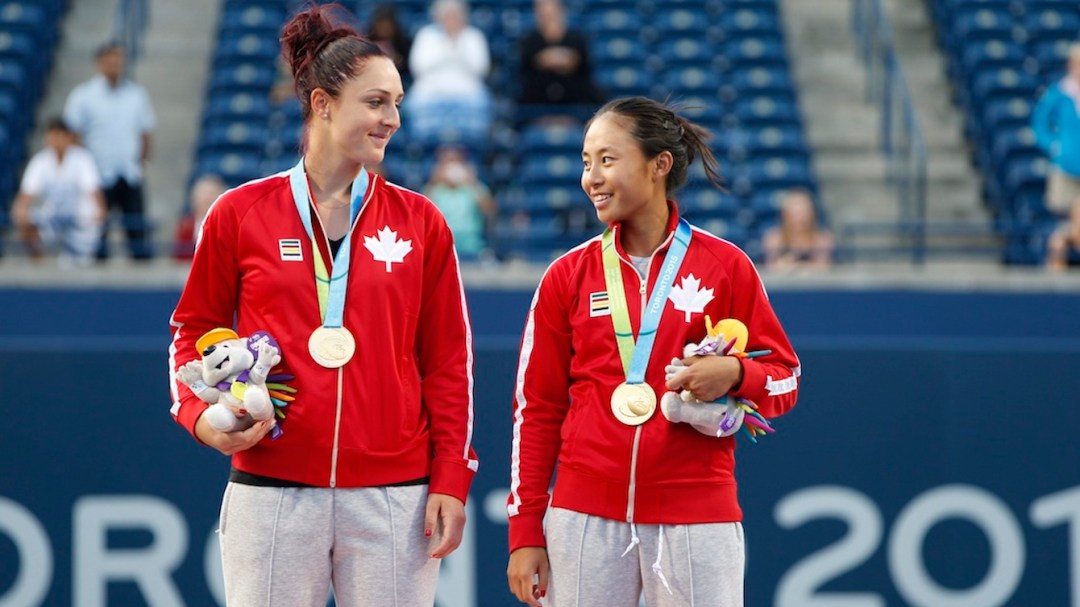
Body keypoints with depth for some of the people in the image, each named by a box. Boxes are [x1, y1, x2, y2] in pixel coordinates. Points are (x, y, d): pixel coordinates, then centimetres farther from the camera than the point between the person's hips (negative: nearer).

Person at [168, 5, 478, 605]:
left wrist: (451, 481, 1)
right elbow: (194, 331, 12)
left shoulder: (420, 222, 6)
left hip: (394, 496, 1)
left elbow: (448, 360, 7)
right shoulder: (240, 213, 4)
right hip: (271, 487, -1)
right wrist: (201, 415, -6)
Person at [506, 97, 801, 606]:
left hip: (695, 516, -2)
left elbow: (785, 379, 7)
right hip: (585, 519, 2)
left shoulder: (725, 267, 2)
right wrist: (525, 532, 5)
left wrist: (735, 374, -15)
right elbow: (536, 409, 9)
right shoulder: (567, 276, 7)